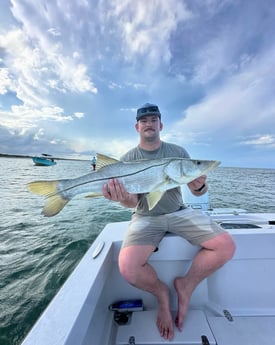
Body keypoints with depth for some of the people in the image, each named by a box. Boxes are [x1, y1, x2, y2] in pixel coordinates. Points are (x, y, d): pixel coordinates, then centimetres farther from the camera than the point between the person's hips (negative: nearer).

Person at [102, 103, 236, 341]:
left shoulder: (178, 152, 2)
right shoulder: (128, 159, -2)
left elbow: (198, 191, 3)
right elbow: (132, 202, -7)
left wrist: (199, 186, -21)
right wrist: (123, 197, -30)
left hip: (179, 212, 3)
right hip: (146, 217, -1)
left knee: (226, 247, -15)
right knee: (127, 267, -24)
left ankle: (186, 286, 11)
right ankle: (161, 292, 11)